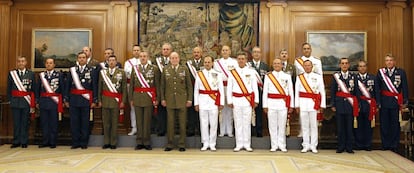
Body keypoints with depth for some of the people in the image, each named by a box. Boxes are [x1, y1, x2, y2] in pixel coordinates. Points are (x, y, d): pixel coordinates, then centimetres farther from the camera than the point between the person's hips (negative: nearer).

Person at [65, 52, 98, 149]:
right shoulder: (72, 70, 9)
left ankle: (84, 143, 12)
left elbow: (94, 86, 1)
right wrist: (67, 99, 5)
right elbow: (68, 85, 9)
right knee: (74, 122, 5)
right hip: (74, 99, 2)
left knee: (85, 122, 3)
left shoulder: (92, 70, 3)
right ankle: (75, 142, 14)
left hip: (86, 100, -2)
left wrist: (94, 100, -3)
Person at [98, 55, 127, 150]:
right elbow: (100, 87, 9)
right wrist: (99, 100, 4)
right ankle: (106, 142, 16)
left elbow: (124, 88, 0)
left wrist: (123, 101, -5)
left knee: (114, 123, 3)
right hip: (105, 100, 2)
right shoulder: (102, 72, 8)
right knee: (106, 122, 7)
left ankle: (113, 143, 12)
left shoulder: (121, 72, 2)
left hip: (116, 100, -2)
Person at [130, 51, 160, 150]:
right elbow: (131, 85, 9)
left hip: (149, 98, -2)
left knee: (147, 121, 3)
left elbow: (157, 85, 0)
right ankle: (139, 142, 16)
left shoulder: (154, 69, 1)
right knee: (139, 121, 7)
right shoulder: (135, 69, 9)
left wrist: (157, 98, -4)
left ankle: (147, 143, 12)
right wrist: (131, 99, 5)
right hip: (137, 97, 2)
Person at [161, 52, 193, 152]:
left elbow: (189, 85, 4)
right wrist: (162, 99, 3)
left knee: (182, 124, 3)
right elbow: (162, 86, 9)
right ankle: (169, 144, 13)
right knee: (170, 123, 4)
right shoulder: (165, 70, 7)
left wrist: (189, 99, -1)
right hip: (170, 100, 1)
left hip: (182, 100, -1)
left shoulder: (184, 69, 5)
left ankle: (182, 145, 12)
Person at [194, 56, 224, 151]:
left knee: (213, 123, 0)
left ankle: (212, 144, 11)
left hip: (214, 101, -1)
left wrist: (221, 103, 1)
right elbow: (196, 89, 7)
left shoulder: (217, 74, 5)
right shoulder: (199, 74, 6)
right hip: (202, 101, 1)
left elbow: (221, 89, 5)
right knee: (203, 123, 3)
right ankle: (205, 144, 13)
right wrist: (196, 103, 3)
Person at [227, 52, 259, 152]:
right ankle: (239, 144, 12)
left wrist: (256, 100, 3)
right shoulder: (232, 72, 5)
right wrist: (229, 101, 1)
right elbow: (229, 87, 5)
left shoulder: (251, 72, 5)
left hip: (248, 100, 0)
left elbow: (255, 87, 6)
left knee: (247, 123, 2)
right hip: (236, 100, 0)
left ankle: (247, 144, 11)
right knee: (238, 123, 4)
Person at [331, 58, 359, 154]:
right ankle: (341, 146, 13)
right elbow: (332, 91, 4)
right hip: (339, 104, -1)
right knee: (340, 127, 4)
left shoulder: (353, 76, 8)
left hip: (350, 104, 1)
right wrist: (333, 105, -1)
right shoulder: (335, 76, 5)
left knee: (349, 127, 4)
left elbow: (356, 91, 8)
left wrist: (357, 105, 2)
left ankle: (349, 147, 13)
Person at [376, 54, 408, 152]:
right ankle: (385, 145, 16)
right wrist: (377, 102, -3)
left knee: (395, 124, 5)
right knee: (384, 124, 5)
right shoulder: (380, 72, 4)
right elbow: (377, 89, 2)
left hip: (396, 102, 0)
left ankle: (394, 146, 15)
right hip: (384, 102, 1)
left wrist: (405, 102, -3)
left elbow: (405, 88, 2)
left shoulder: (401, 72, 3)